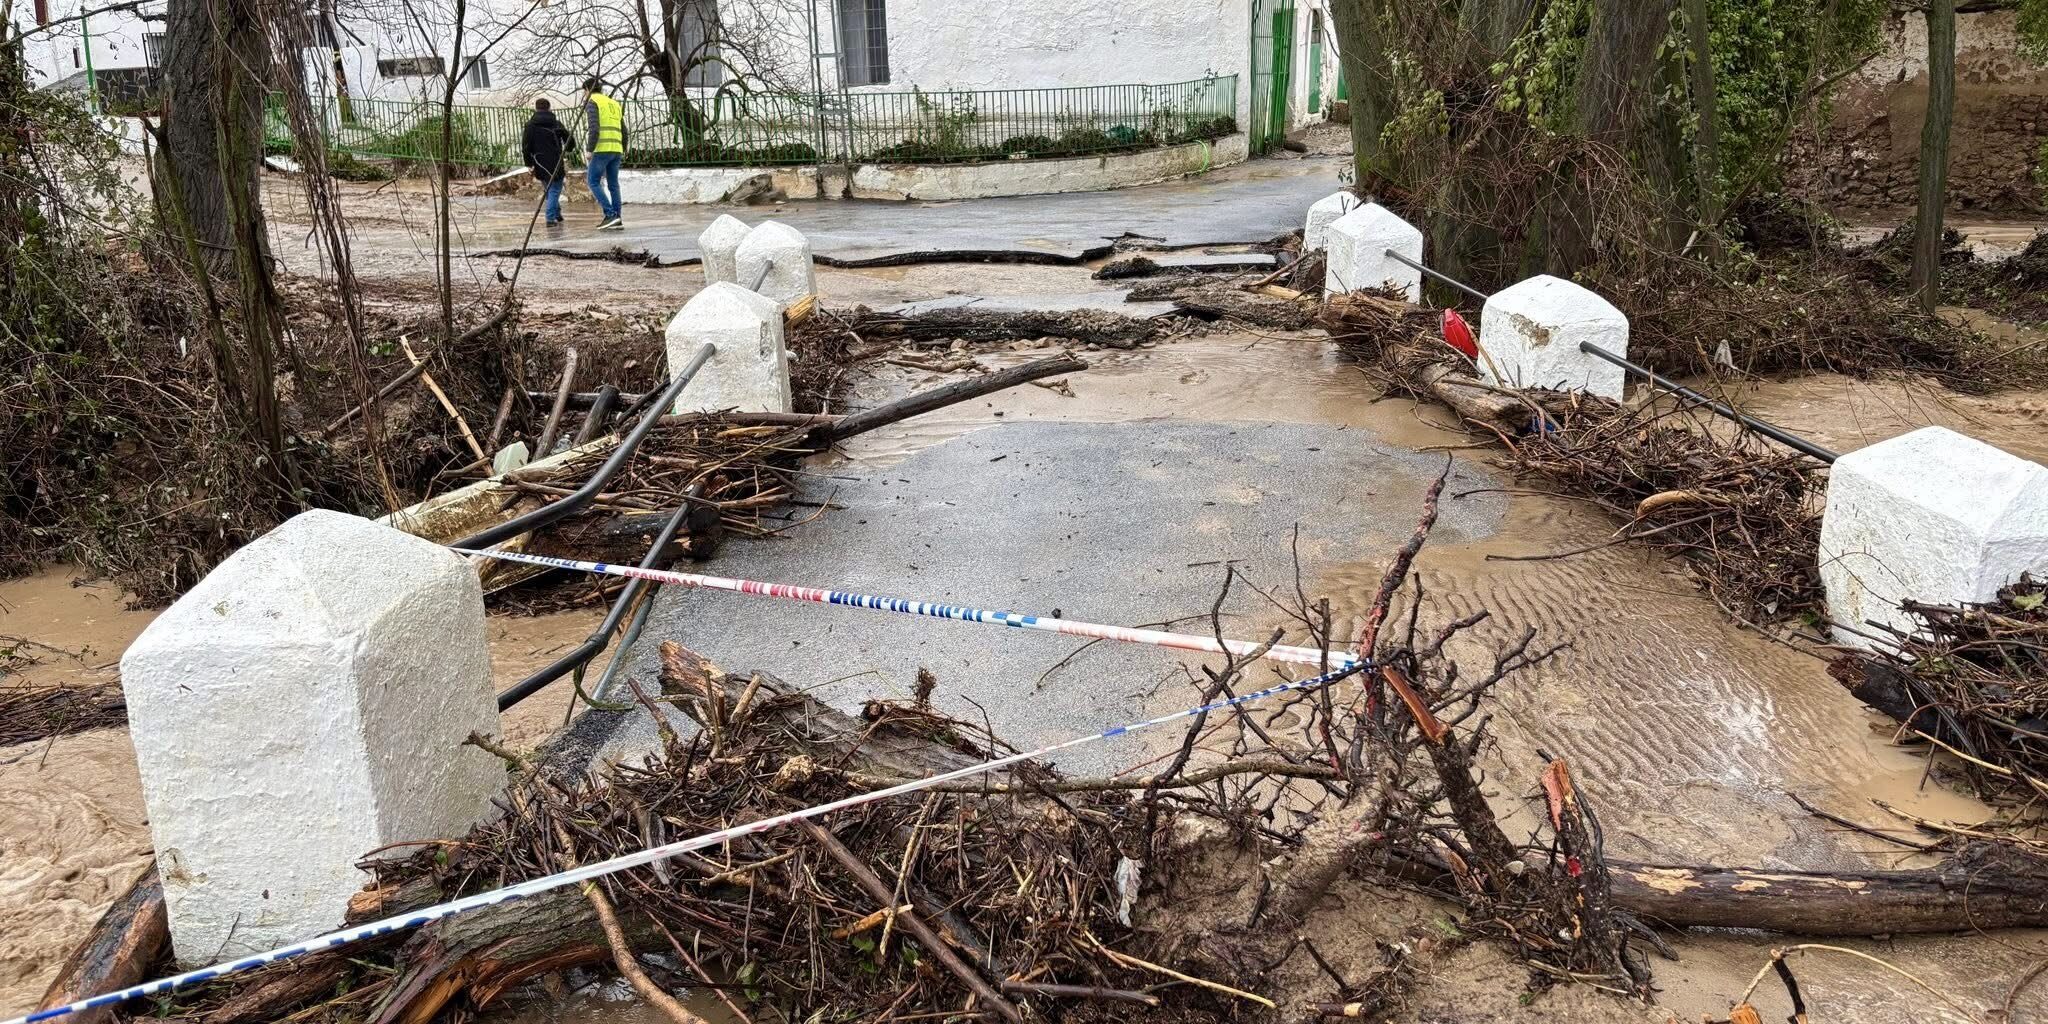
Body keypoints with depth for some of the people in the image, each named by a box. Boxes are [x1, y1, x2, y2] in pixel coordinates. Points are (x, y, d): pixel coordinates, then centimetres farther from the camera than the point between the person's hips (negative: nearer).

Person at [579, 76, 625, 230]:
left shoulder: (592, 102, -2)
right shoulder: (614, 103, 21)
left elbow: (594, 128, -15)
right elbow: (623, 131, 21)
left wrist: (589, 150, -13)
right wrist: (623, 151, 32)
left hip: (601, 149, -7)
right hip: (616, 149, 7)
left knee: (593, 182, -1)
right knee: (613, 184, 7)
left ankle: (610, 215, -12)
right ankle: (616, 220, 2)